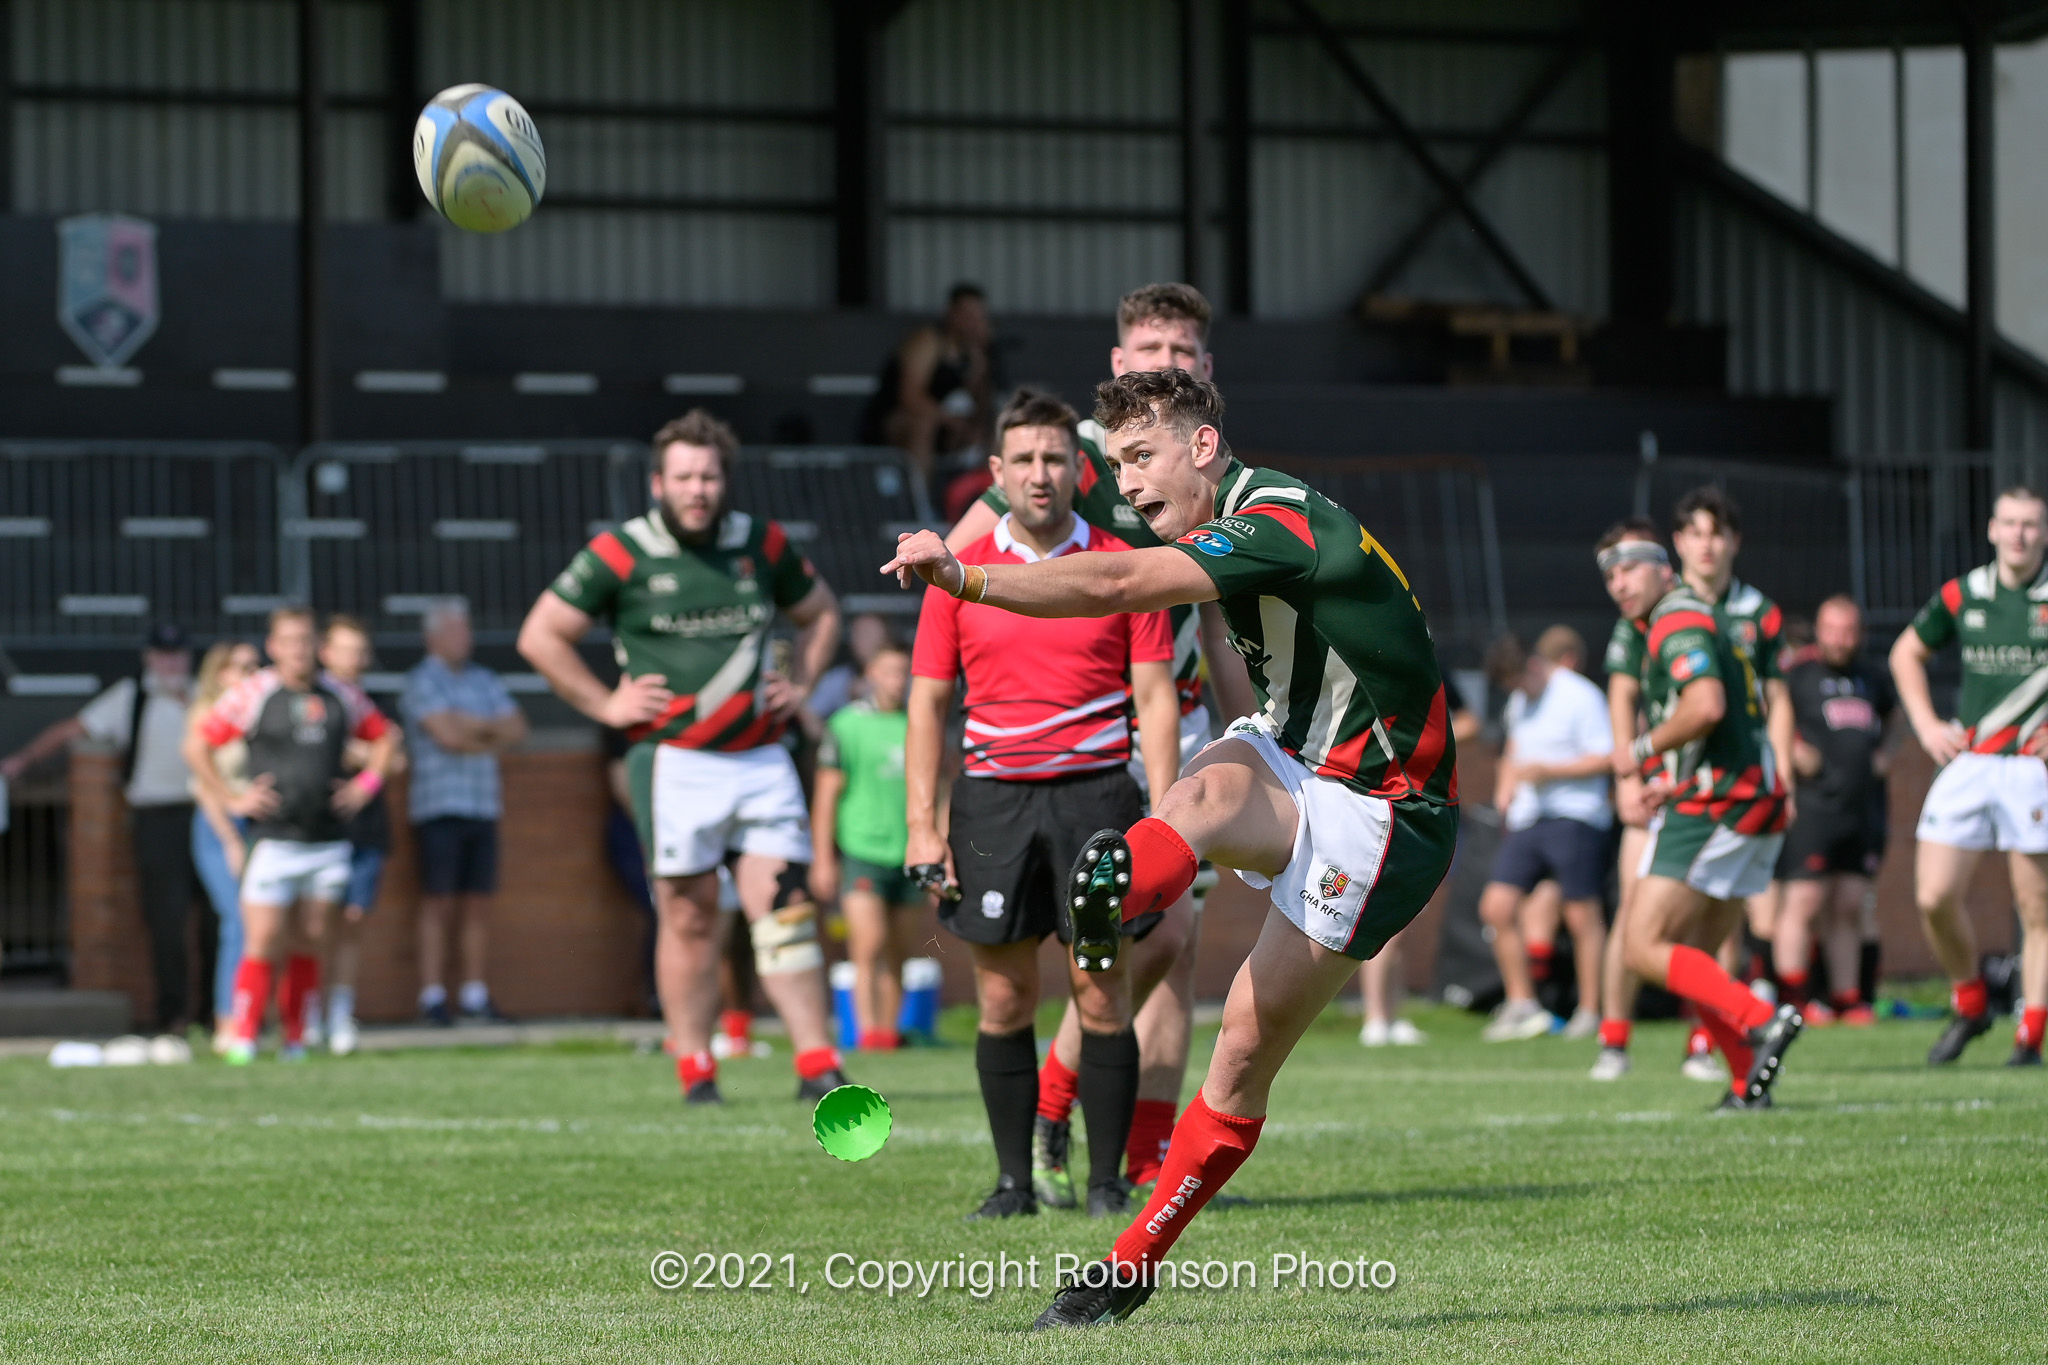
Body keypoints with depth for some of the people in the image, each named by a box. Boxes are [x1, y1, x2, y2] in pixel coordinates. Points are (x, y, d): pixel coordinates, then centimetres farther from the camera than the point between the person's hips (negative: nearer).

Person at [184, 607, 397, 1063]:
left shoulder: (340, 696, 8)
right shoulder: (253, 693, -3)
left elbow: (385, 736, 24)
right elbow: (196, 747, -1)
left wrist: (366, 784, 11)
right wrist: (230, 800, -4)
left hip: (328, 842, 4)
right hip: (274, 841, -4)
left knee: (308, 942, 6)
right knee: (263, 942, -10)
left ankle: (296, 1039, 13)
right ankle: (243, 1039, -4)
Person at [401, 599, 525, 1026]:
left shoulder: (484, 680, 17)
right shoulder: (422, 681, -3)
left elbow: (517, 729, 9)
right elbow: (446, 734, -14)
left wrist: (473, 726, -5)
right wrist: (491, 737, 1)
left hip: (484, 807, 6)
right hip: (439, 809, -6)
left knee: (478, 905, 5)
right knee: (439, 905, -6)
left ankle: (474, 994, 9)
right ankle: (432, 996, -5)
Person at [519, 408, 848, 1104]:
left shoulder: (762, 544, 8)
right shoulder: (620, 554, -3)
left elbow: (821, 612, 26)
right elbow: (540, 636, 1)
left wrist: (799, 685, 13)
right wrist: (606, 703, -2)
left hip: (760, 758, 3)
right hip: (674, 761, -3)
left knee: (784, 907, -4)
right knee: (689, 919, -1)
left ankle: (817, 1063, -5)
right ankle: (695, 1068, 8)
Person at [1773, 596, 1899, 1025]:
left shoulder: (1871, 680, 16)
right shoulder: (1795, 672, -5)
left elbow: (1893, 717, 36)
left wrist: (1886, 752, 18)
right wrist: (1789, 751, -15)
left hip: (1859, 810, 6)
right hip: (1811, 807, -6)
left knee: (1850, 907, 7)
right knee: (1805, 901, -10)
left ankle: (1847, 998, 11)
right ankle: (1793, 998, -6)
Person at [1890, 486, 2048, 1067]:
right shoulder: (1960, 596, 7)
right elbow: (1906, 653, 23)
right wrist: (1927, 725, 11)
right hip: (1967, 763, 3)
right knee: (1934, 897, -5)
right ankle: (1969, 1005, 17)